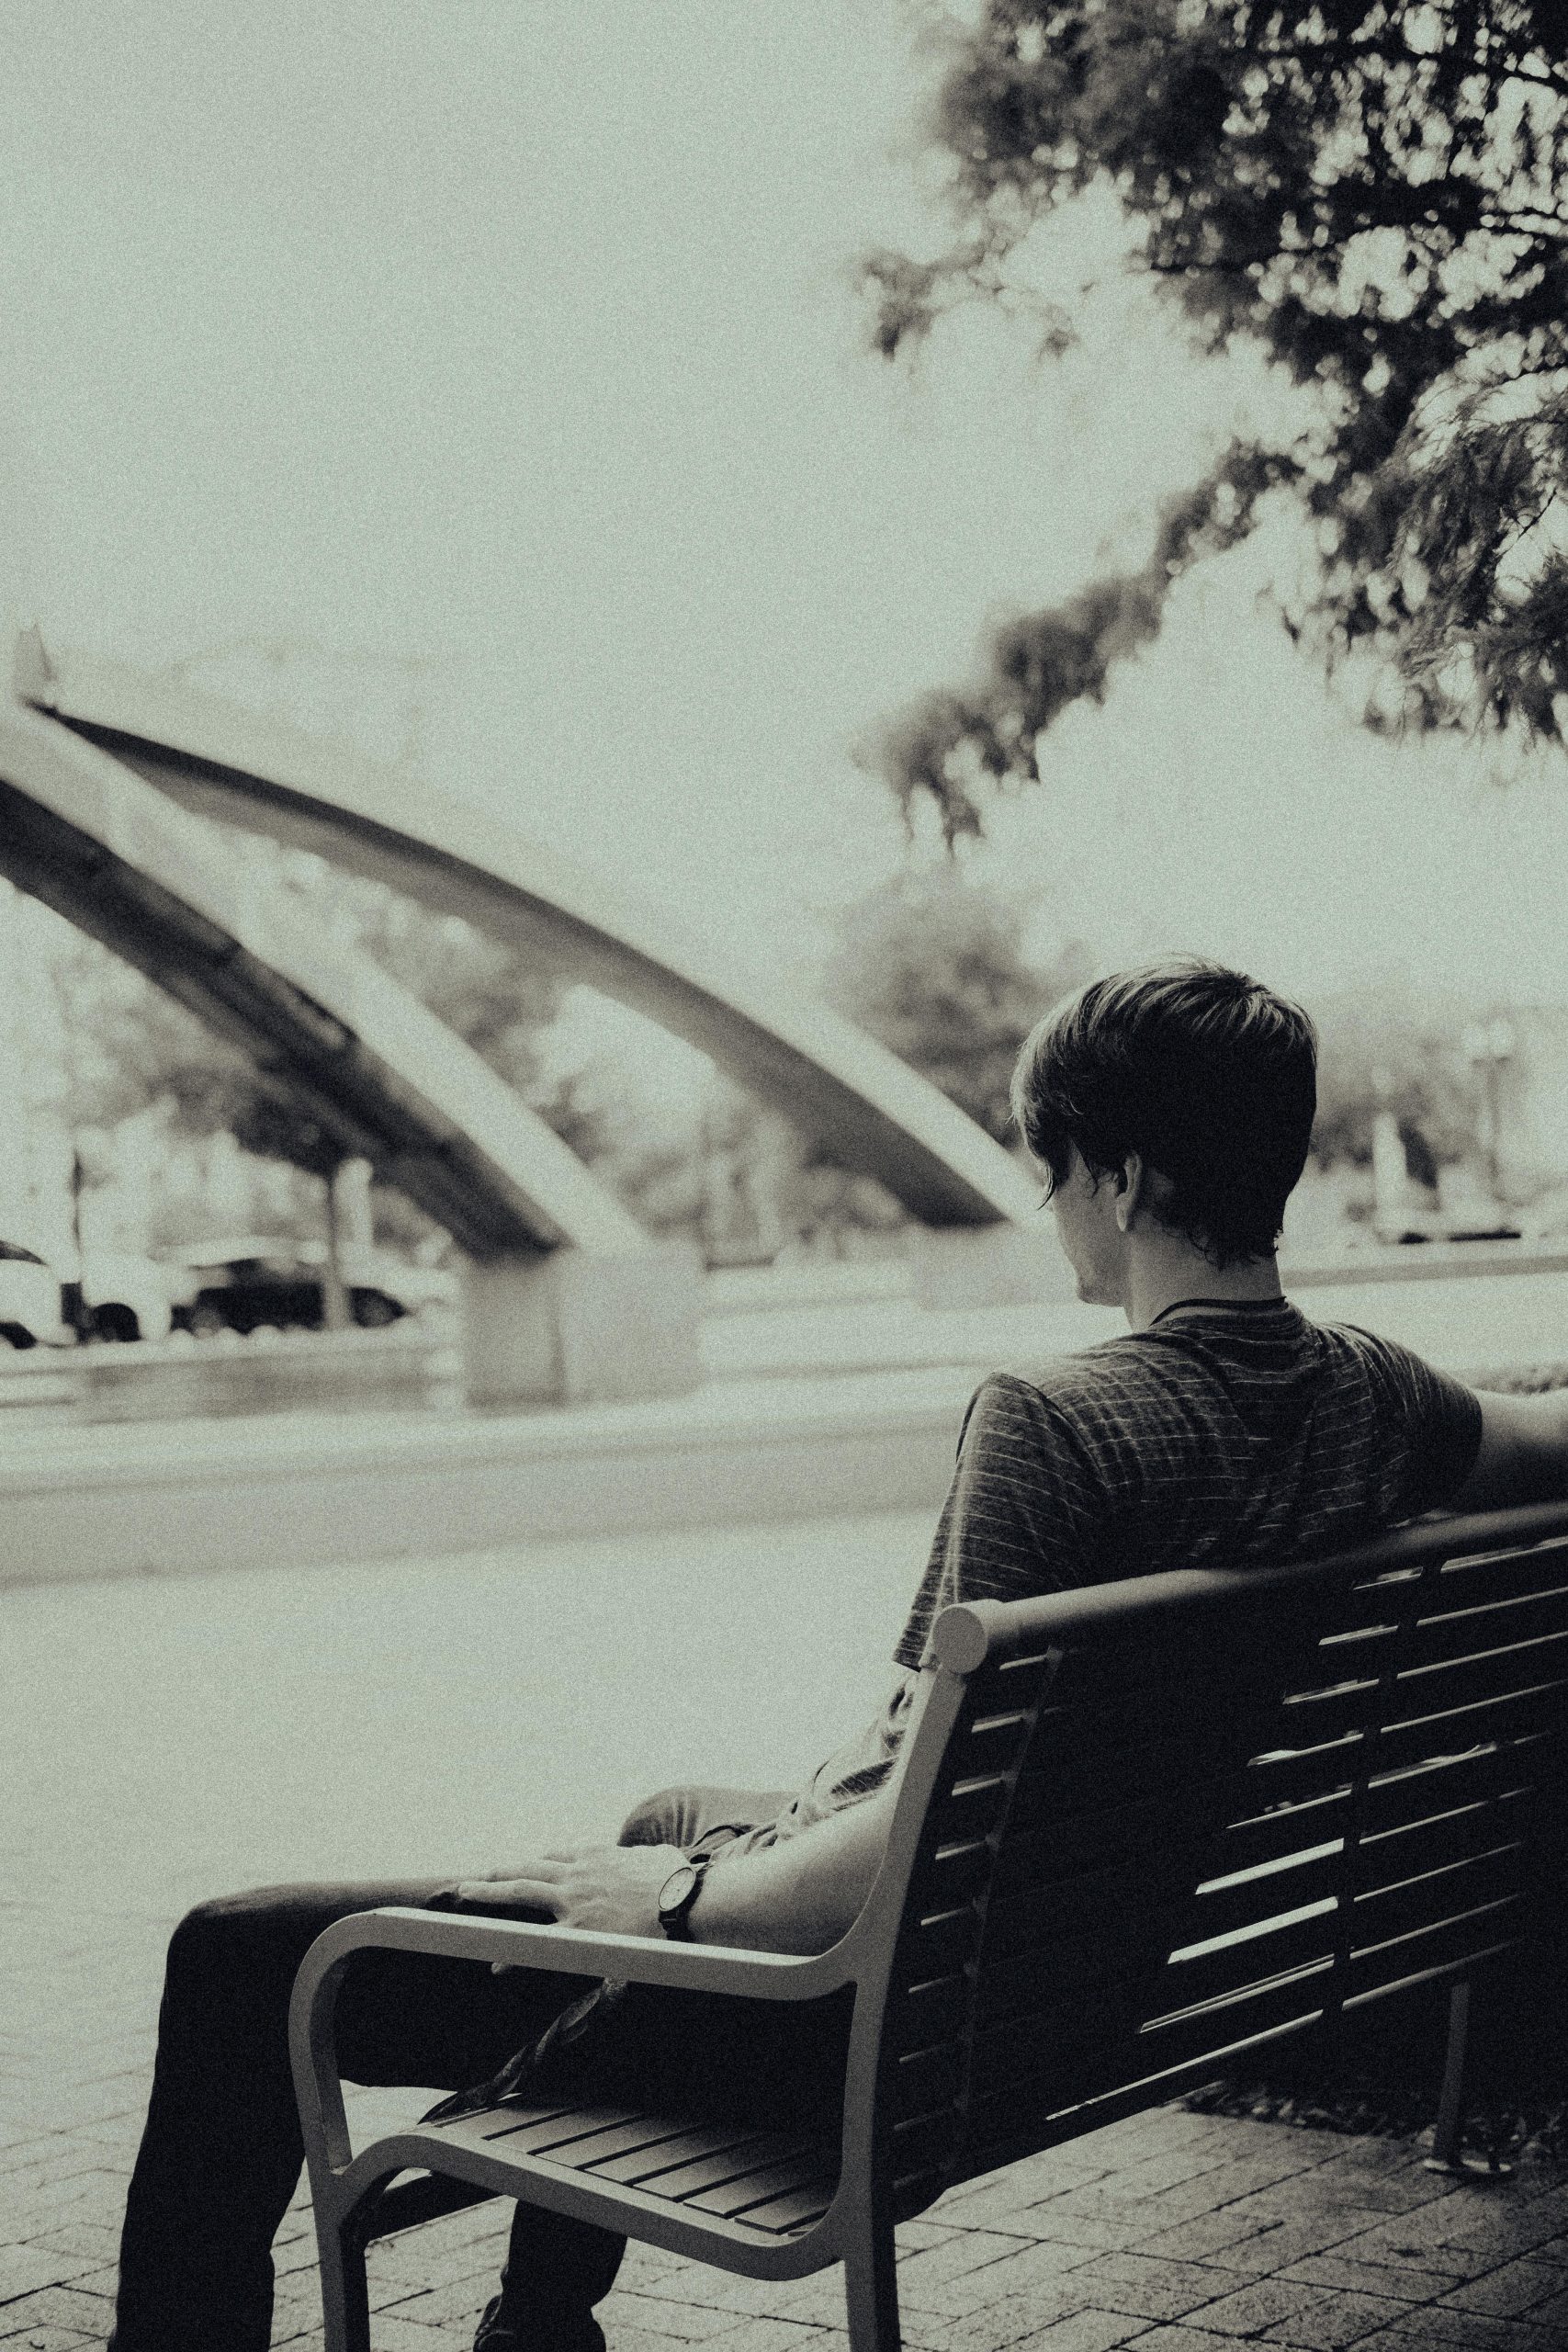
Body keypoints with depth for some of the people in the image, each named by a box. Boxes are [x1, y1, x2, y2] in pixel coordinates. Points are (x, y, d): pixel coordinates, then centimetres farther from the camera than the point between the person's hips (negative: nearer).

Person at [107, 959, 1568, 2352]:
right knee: (678, 1811, 39)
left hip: (871, 2017, -9)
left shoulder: (1054, 1419, -29)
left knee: (243, 1956, 0)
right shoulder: (1366, 1394, -6)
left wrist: (685, 1900, -16)